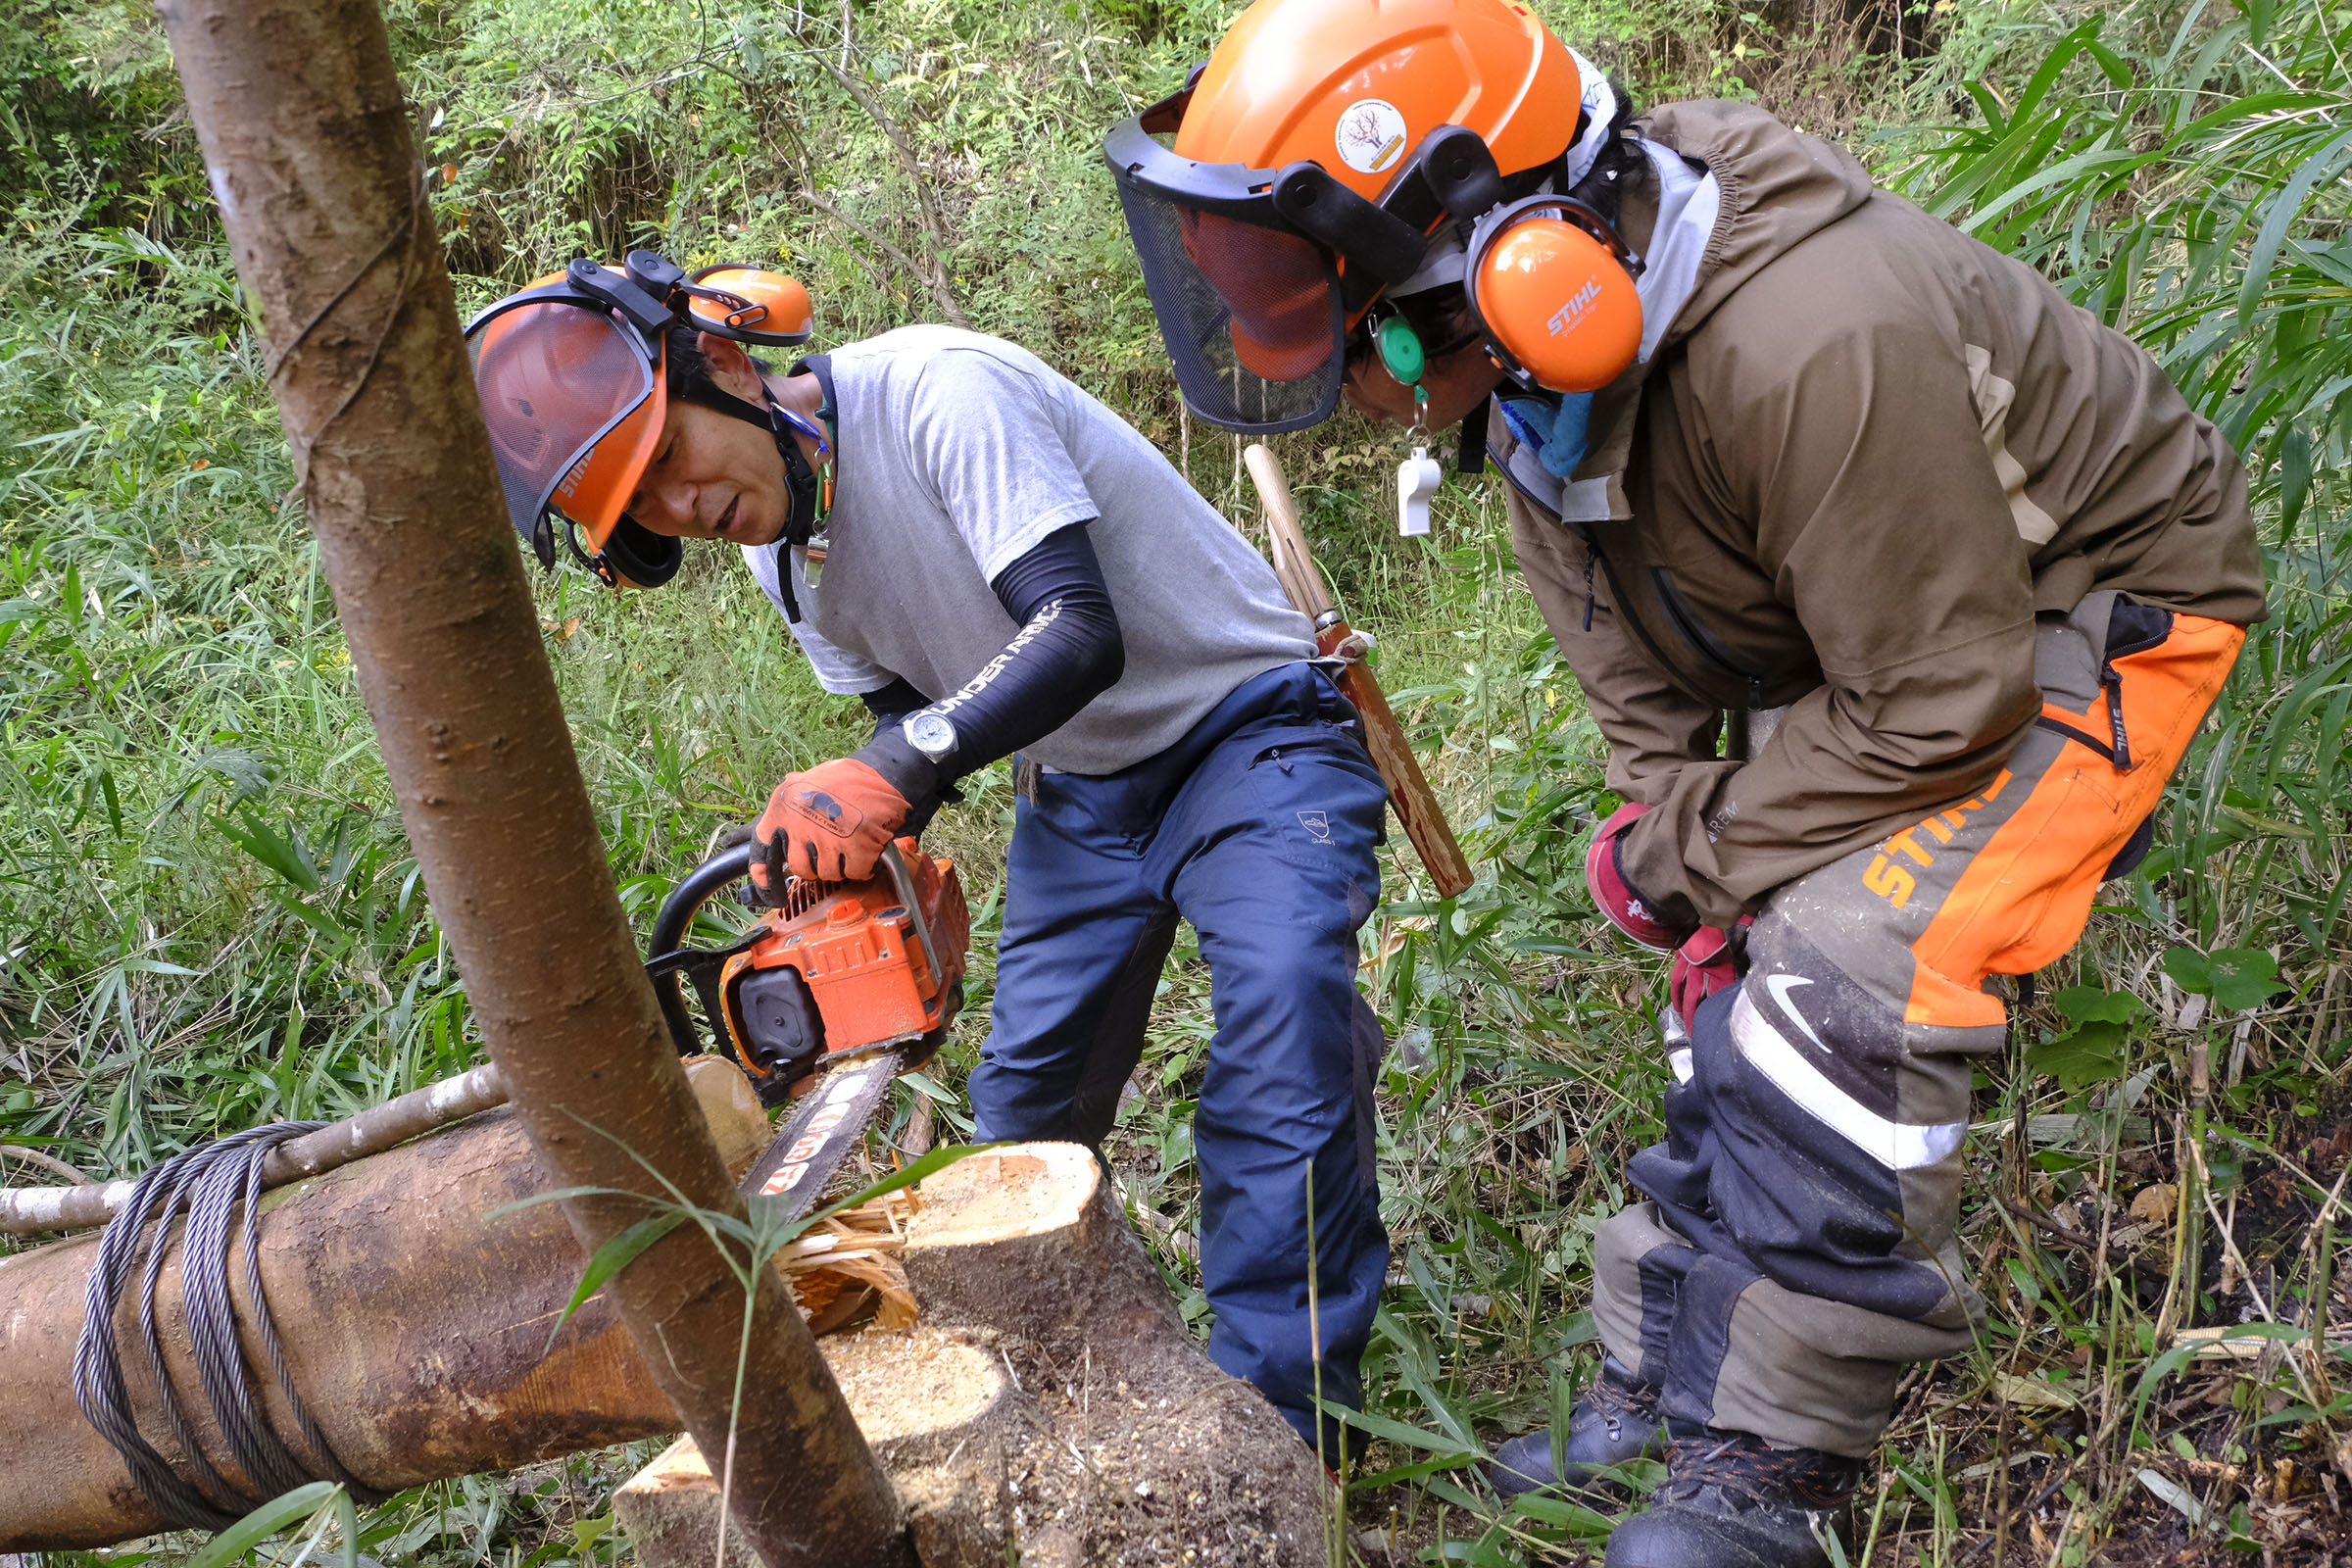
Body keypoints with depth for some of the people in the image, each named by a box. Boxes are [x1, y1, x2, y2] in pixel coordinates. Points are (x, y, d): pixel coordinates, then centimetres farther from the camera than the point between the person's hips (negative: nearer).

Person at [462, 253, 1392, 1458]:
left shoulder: (939, 389, -27)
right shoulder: (781, 549, -1)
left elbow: (1080, 633, -34)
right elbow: (909, 707, 9)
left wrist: (897, 769, -46)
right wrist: (856, 863, -8)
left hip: (1246, 735, -7)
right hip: (1076, 788, 8)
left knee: (1283, 1012, -26)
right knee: (1026, 1107, 5)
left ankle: (1277, 1434, -19)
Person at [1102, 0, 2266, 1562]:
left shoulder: (1814, 345, -40)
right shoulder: (1541, 363, -12)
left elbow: (1939, 707, -30)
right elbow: (1635, 663, 3)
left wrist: (1690, 855, -18)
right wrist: (1676, 830, -5)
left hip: (2089, 609, -8)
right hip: (1848, 637, 8)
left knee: (1847, 979, -22)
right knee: (1743, 989, 7)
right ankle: (1667, 1394, 19)